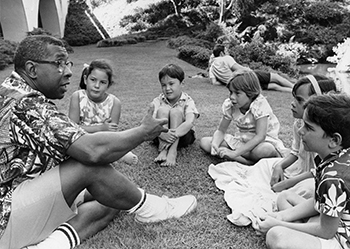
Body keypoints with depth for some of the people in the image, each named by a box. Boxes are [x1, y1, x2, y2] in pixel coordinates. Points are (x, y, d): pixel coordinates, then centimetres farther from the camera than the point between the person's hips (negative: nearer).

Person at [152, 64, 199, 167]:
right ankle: (163, 150, -35)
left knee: (175, 111, -26)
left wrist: (174, 134, -48)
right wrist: (163, 134, -45)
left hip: (182, 136, -1)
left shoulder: (188, 101, -12)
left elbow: (189, 123, -31)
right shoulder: (158, 101, -7)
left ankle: (172, 151, -37)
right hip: (162, 136, 1)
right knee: (162, 110, -24)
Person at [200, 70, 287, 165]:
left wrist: (235, 153, -38)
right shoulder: (229, 105, -8)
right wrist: (214, 144, -27)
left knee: (260, 150, -45)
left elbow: (260, 136, -31)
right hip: (241, 140, 6)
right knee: (204, 142, -15)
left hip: (265, 141, -6)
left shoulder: (260, 104, -23)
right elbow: (221, 131, -3)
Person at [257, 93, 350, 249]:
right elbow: (317, 202, 5)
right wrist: (281, 216, -4)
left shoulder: (334, 178, -32)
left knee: (277, 236, -27)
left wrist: (277, 224, -14)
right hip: (336, 223, 9)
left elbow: (326, 231, -21)